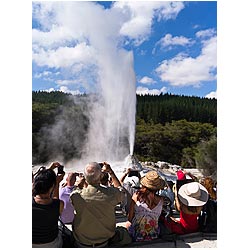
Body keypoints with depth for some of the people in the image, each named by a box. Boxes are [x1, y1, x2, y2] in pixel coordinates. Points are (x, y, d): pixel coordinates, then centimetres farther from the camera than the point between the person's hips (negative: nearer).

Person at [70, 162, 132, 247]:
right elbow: (120, 189, -1)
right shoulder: (111, 194, -25)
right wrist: (110, 172, 4)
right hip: (104, 243, -1)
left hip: (81, 244, 1)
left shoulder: (76, 195, -25)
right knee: (123, 231, 22)